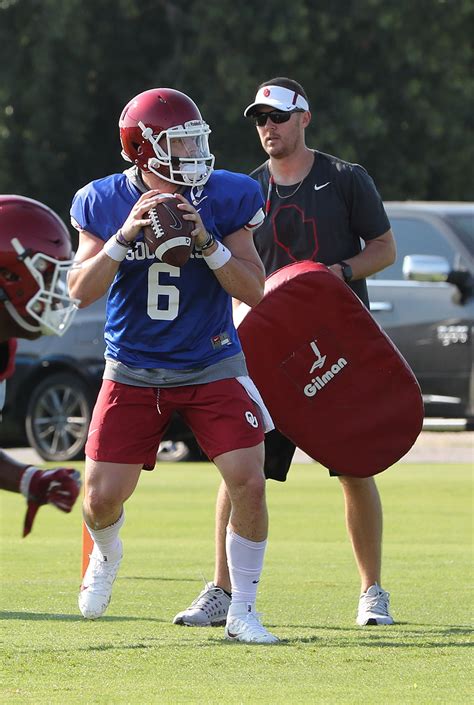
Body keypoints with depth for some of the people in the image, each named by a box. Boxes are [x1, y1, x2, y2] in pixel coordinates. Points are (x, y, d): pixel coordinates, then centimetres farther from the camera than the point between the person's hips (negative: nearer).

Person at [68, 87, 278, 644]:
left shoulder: (226, 197, -7)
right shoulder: (106, 202, -5)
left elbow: (254, 290, -7)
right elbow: (82, 291, -10)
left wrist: (207, 243, -22)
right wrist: (127, 234, -23)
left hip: (212, 368, 0)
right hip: (133, 372, 0)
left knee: (248, 483, -15)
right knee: (102, 498, -3)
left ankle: (241, 612, 2)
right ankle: (106, 555, 36)